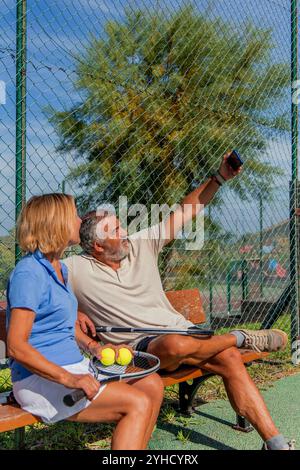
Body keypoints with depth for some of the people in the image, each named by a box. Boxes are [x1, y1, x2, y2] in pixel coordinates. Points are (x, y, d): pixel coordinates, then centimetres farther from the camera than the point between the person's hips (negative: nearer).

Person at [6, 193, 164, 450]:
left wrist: (93, 347, 7)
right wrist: (67, 379, -27)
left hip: (74, 367, 9)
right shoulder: (29, 273, -15)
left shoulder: (60, 269, 16)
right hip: (41, 379, -9)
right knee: (138, 403, -17)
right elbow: (16, 347, -20)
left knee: (152, 384, -2)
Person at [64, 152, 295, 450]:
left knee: (230, 359, -21)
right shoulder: (76, 269, -4)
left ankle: (275, 442, -11)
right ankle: (243, 338, -8)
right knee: (176, 344, -38)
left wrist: (219, 177, 2)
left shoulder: (141, 244, 5)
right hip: (138, 345, -4)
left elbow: (185, 212, 6)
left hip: (177, 328, 4)